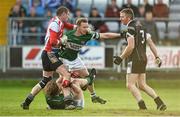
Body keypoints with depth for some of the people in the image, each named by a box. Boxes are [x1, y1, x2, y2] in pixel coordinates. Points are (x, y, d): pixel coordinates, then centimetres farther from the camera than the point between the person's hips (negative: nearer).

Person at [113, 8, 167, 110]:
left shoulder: (131, 28, -12)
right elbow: (150, 43, 16)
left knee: (130, 84, -5)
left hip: (135, 59, -9)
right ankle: (160, 103, 8)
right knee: (142, 85, 15)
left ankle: (142, 106, -15)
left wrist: (121, 58, -12)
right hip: (143, 59, 9)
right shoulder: (140, 27, 16)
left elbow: (131, 46, -21)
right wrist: (157, 57, 16)